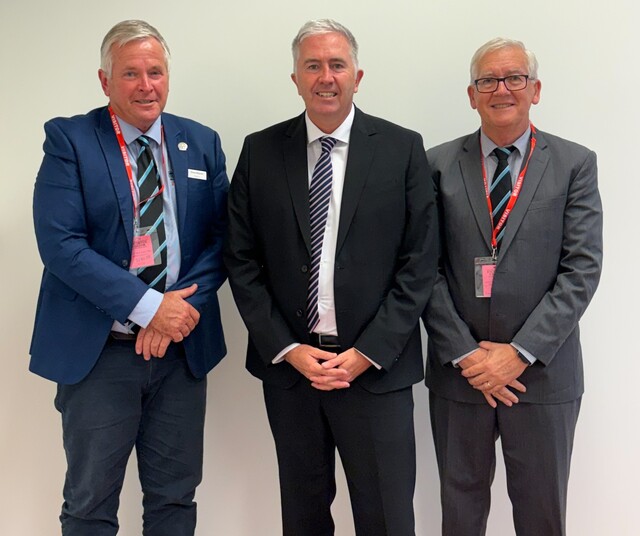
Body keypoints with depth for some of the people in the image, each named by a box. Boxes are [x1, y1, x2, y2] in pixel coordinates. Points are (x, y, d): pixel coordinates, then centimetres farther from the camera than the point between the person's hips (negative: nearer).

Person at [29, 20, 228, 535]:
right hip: (97, 352, -3)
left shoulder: (203, 143, 7)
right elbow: (59, 243, -14)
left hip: (183, 347, 3)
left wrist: (184, 305, -12)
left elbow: (221, 237, 5)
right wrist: (148, 306, -19)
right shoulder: (69, 140, -4)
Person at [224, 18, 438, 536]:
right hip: (287, 363, 2)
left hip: (377, 367, -2)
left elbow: (420, 263, -5)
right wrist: (287, 349, -7)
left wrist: (368, 352, -10)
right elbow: (242, 261, 2)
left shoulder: (403, 149, -2)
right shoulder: (260, 152, 3)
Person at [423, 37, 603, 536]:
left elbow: (581, 269, -7)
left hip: (543, 374, -1)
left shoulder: (575, 164, 0)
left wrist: (520, 354, -14)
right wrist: (464, 354, -10)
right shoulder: (440, 164, 2)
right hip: (457, 371, 1)